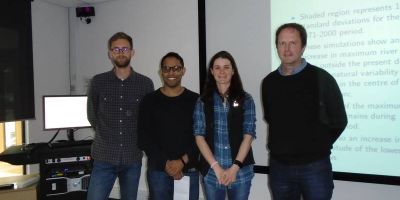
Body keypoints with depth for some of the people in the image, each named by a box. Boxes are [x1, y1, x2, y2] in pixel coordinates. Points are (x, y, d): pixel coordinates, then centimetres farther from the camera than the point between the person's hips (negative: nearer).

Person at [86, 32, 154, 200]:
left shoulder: (145, 84, -1)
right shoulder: (98, 82, 0)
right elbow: (92, 116, 10)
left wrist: (135, 137, 10)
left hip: (133, 158, 1)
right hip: (104, 157, 0)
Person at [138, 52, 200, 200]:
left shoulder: (195, 100, 3)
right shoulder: (149, 101, 3)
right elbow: (144, 137, -1)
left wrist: (183, 161, -12)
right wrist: (165, 163, -9)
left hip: (189, 169, 0)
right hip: (158, 169, 0)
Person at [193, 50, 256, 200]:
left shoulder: (245, 99, 1)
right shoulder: (203, 101, 2)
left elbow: (248, 135, -3)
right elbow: (199, 136, -2)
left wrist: (235, 167, -12)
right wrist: (216, 167, -11)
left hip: (241, 172, 0)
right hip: (211, 172, 0)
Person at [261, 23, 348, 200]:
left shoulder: (321, 78, -7)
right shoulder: (269, 82, 3)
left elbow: (338, 121, -1)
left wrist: (319, 146, 1)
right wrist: (283, 145, 8)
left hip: (314, 166, -3)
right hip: (279, 165, 4)